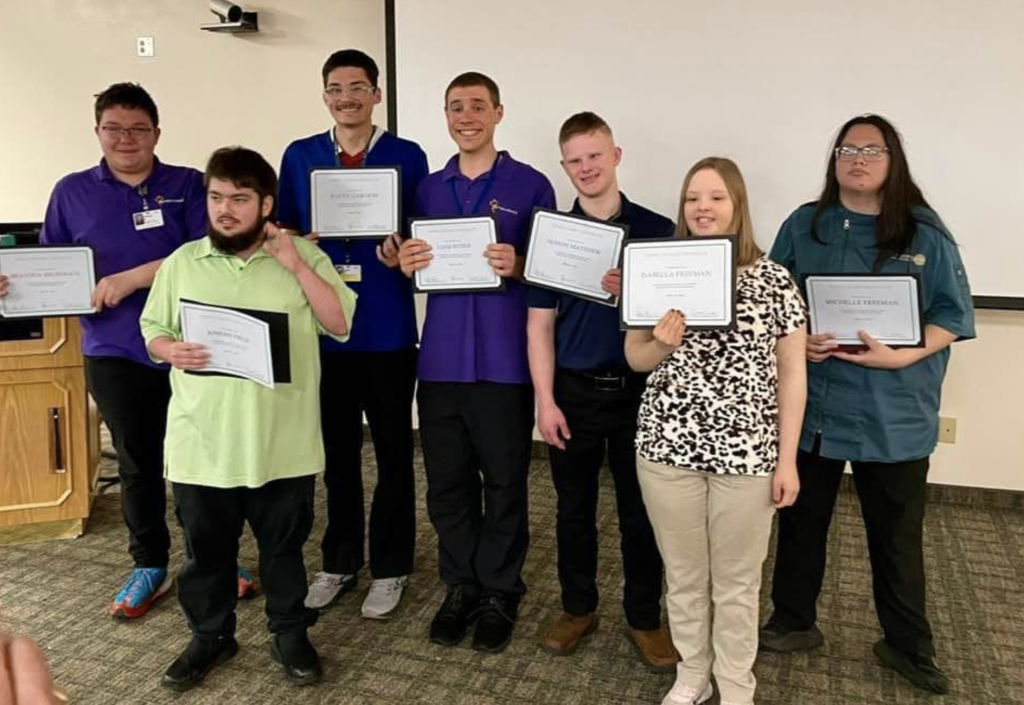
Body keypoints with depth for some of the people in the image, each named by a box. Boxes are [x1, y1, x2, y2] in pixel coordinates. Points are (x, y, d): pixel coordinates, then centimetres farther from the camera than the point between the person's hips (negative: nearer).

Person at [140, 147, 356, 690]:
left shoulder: (303, 255, 0)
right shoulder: (181, 263, 5)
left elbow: (339, 324, -6)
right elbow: (152, 332, 11)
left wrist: (296, 266, -14)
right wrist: (172, 351, -12)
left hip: (282, 443, -2)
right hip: (201, 442, 2)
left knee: (284, 545, 13)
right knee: (205, 548, 15)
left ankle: (289, 632, 32)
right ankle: (210, 635, 35)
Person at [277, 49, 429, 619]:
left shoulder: (408, 157, 0)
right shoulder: (300, 157, 7)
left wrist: (403, 256, -19)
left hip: (389, 328, -2)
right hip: (323, 326, 2)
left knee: (393, 452, 8)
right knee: (338, 451, 13)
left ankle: (390, 568, 23)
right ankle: (340, 562, 30)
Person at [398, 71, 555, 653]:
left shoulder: (530, 185, 0)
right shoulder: (429, 188, 12)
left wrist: (517, 266, -19)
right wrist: (407, 265, -5)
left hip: (504, 363, -4)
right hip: (440, 361, 4)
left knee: (505, 483, 7)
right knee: (447, 483, 11)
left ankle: (501, 593, 23)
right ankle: (461, 586, 28)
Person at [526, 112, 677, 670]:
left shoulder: (657, 230, -1)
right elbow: (540, 322, 0)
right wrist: (545, 401, -6)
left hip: (639, 390, -1)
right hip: (574, 391, 1)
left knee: (640, 511, 9)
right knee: (574, 508, 13)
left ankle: (645, 617, 27)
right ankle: (577, 608, 31)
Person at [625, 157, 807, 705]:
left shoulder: (775, 280, -3)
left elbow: (792, 373, 0)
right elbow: (635, 360, 8)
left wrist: (787, 459, -2)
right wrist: (663, 344, -15)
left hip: (746, 452, -1)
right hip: (668, 446, 2)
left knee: (737, 581, 12)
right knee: (683, 574, 15)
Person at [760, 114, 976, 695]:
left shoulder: (925, 233, -3)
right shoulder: (804, 226, 3)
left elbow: (953, 315, -2)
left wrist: (900, 357, -18)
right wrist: (798, 340, -13)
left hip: (894, 414, -1)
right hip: (811, 406, 2)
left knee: (898, 536, 12)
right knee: (801, 521, 15)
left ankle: (908, 645, 33)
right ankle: (794, 622, 35)